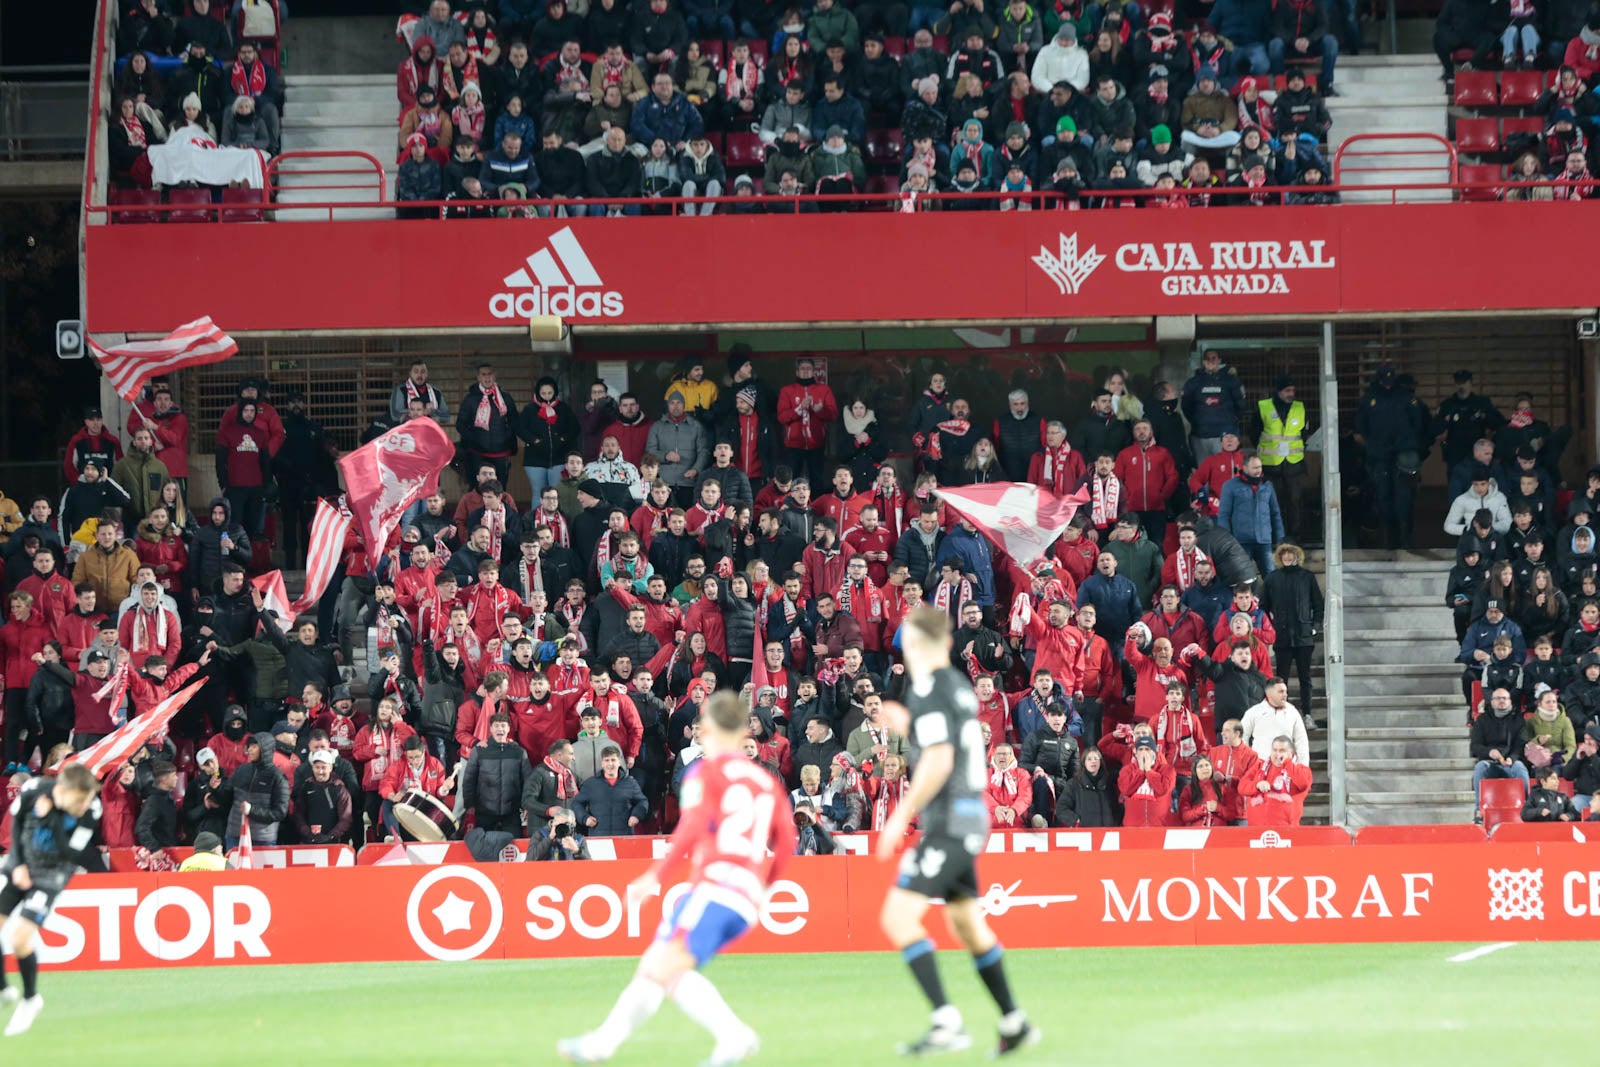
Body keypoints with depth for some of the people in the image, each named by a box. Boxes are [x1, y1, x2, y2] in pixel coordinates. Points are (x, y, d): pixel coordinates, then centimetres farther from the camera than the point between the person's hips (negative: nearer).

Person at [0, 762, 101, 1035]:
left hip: (52, 872, -3)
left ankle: (30, 999, 9)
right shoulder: (33, 790, -21)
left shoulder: (90, 809, -26)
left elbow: (73, 853, -26)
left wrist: (50, 818, -35)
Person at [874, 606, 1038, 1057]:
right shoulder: (960, 686, 12)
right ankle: (1014, 1023, 27)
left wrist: (901, 816, -18)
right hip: (971, 817, 9)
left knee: (899, 916, -15)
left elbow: (938, 763, -22)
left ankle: (947, 1022, -24)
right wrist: (908, 726, 26)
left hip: (946, 823, -9)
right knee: (966, 923, 21)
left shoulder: (928, 690, -14)